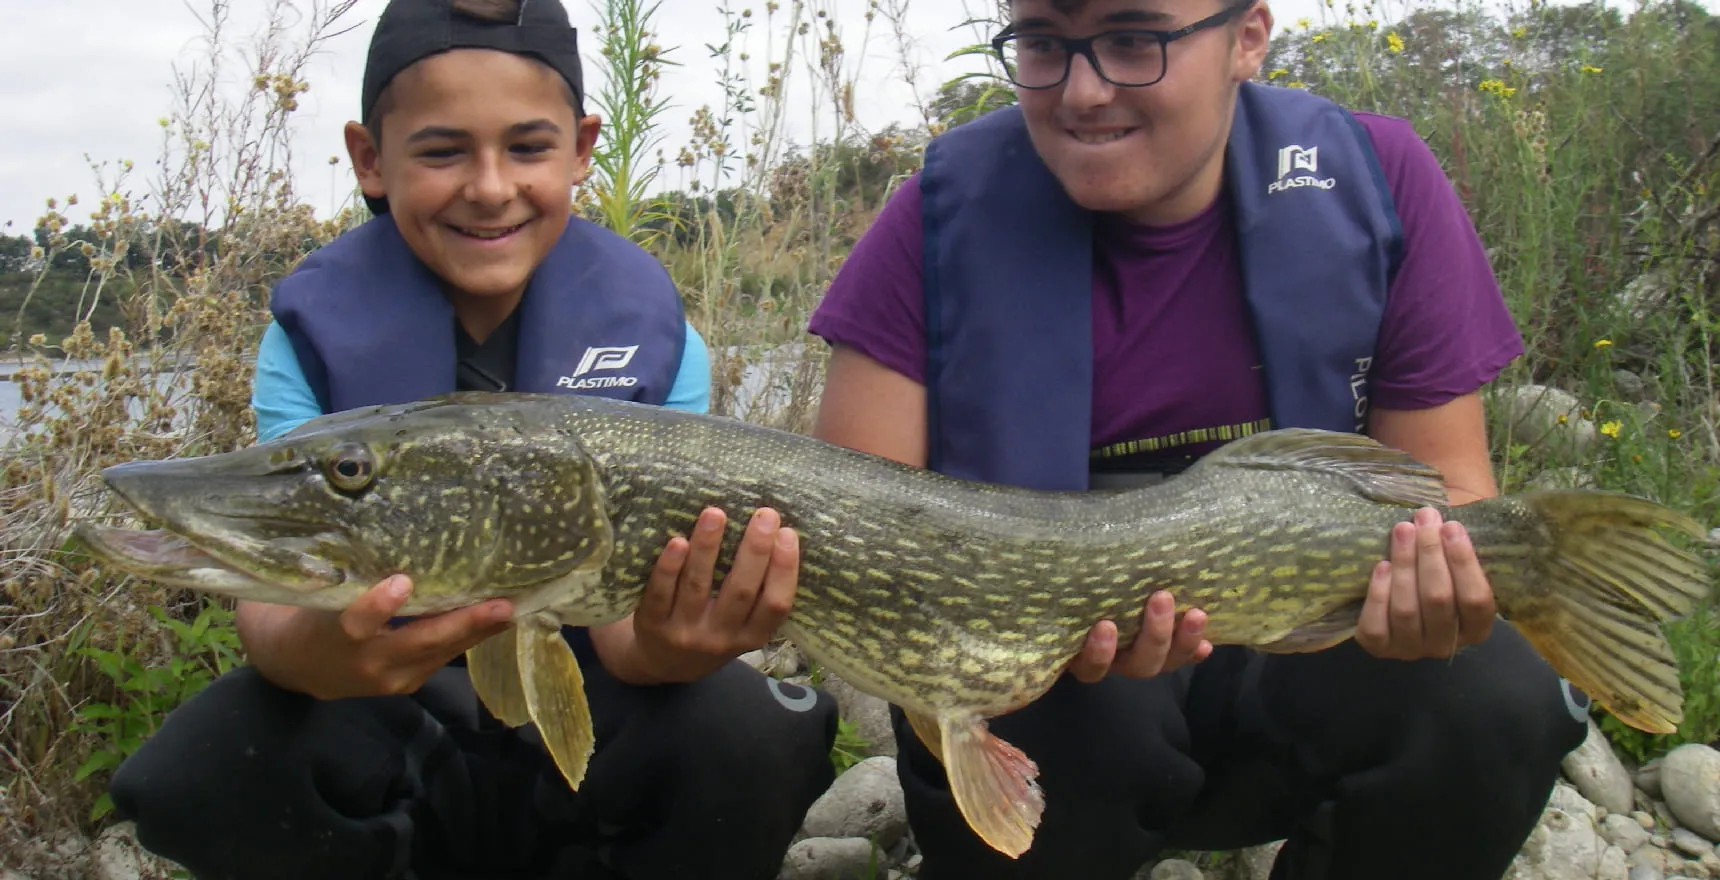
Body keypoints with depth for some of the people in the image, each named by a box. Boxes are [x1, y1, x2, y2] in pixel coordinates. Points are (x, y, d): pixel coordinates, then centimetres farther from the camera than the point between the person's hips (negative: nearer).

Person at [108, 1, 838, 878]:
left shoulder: (649, 333, -8)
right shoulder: (314, 332, -8)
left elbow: (624, 608, -16)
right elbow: (273, 597, -19)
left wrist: (664, 646, -41)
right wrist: (316, 652, -44)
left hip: (595, 731, 0)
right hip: (396, 736, 1)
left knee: (745, 730, -31)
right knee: (203, 769, -29)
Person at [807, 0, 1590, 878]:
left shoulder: (1372, 181, -8)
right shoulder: (948, 214, -11)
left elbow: (1447, 485, -3)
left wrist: (1435, 574, -27)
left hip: (1300, 665, 2)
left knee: (1494, 696, -27)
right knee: (1024, 722, -34)